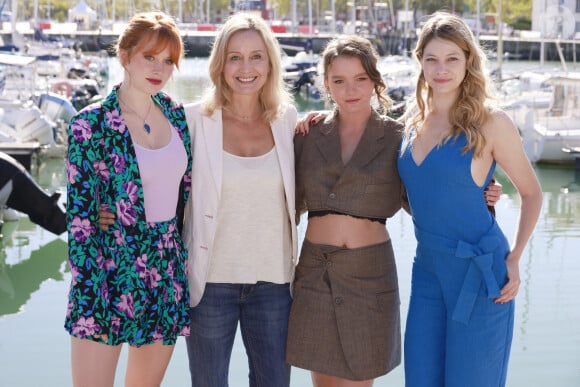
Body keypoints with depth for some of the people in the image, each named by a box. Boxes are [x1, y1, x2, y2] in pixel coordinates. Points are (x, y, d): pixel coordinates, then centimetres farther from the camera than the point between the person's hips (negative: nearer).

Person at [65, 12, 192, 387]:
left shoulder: (175, 114, 5)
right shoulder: (91, 124, -11)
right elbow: (79, 215, -13)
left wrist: (184, 258, 12)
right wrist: (89, 301, -15)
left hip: (167, 271, 5)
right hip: (112, 272, -5)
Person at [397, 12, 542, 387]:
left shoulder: (490, 122, -10)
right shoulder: (414, 118, 5)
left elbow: (532, 192, 2)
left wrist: (514, 258, -6)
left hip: (479, 271, -5)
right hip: (427, 270, 5)